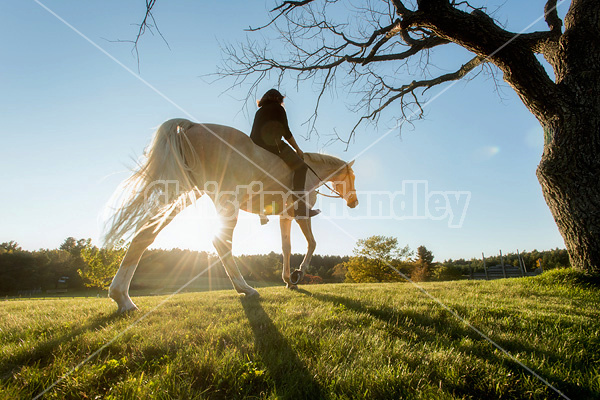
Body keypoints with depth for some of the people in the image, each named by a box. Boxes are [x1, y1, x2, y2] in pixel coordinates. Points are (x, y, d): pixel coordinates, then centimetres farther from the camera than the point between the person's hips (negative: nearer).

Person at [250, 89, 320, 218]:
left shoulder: (259, 111, 27)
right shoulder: (278, 108, 7)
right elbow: (286, 132, -1)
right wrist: (298, 149, 9)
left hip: (255, 147, 9)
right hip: (272, 144, -9)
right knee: (300, 167, -11)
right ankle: (300, 207, -28)